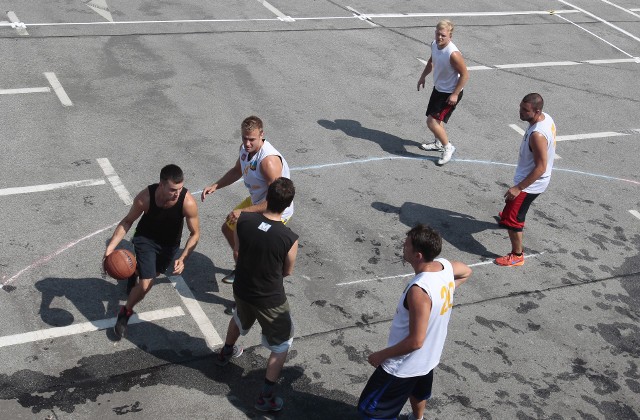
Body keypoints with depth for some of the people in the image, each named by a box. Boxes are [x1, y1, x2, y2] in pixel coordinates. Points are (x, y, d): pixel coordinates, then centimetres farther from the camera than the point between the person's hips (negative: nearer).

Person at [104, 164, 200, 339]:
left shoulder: (188, 203, -34)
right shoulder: (145, 197, -33)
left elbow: (195, 234, -19)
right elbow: (128, 221, -14)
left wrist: (182, 259, -32)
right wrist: (111, 246, -24)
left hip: (170, 243, 3)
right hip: (146, 239, -2)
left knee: (154, 272, 28)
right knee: (146, 285, -15)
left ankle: (135, 271, 65)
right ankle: (125, 313, 15)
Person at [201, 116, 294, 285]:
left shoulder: (268, 160, -36)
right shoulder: (245, 148, -8)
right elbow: (237, 171, 14)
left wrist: (243, 212, -36)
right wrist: (215, 186, 0)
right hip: (255, 201, 9)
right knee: (228, 228, 26)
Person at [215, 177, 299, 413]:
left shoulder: (243, 220, -19)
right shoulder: (289, 239, -28)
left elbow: (238, 251, 0)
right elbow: (287, 272, -7)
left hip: (242, 289, 5)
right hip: (271, 300, -4)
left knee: (239, 320, 39)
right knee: (282, 346, 20)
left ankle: (226, 352, 64)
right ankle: (266, 397, 23)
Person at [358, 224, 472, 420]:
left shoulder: (419, 291, -38)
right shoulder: (446, 266, -13)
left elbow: (415, 341, -33)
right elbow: (467, 272, 12)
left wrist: (381, 355, -20)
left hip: (404, 365, -8)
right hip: (428, 356, 8)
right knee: (418, 392, 36)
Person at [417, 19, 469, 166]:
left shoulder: (453, 54, -31)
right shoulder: (434, 44, -6)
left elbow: (465, 75, -23)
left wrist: (455, 94, -22)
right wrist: (423, 76, 14)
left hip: (450, 93, -8)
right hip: (438, 88, 8)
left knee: (432, 122, -11)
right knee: (435, 119, 23)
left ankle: (448, 148, 8)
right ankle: (439, 143, 47)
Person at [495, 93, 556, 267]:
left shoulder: (537, 135, -36)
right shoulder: (546, 117, -7)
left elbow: (541, 167, -32)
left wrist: (518, 188, -28)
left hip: (531, 183, -10)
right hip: (532, 178, 10)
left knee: (511, 219, -2)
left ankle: (517, 256, 11)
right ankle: (515, 216, 67)